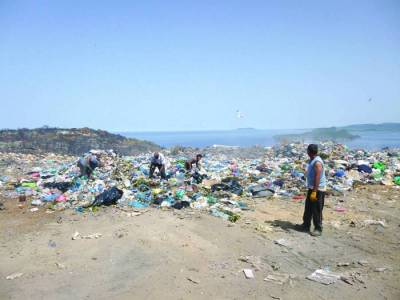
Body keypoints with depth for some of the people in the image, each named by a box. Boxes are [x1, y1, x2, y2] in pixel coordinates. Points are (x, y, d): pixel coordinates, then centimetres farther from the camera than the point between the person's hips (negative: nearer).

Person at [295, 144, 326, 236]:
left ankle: (318, 229, 10)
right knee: (308, 208, 17)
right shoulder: (312, 160, 10)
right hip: (311, 188, 10)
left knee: (316, 211, -1)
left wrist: (314, 192, -25)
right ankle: (306, 225, 29)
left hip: (318, 189, -10)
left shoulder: (317, 162, -21)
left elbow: (317, 178, -25)